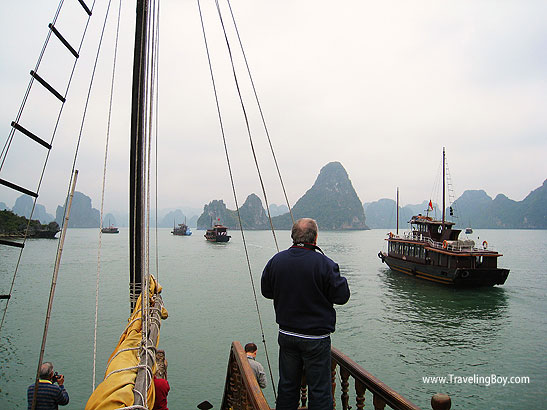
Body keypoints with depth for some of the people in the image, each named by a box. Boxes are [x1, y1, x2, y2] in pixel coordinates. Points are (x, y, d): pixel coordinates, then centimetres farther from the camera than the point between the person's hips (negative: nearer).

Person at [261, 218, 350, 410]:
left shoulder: (276, 260, -5)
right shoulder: (324, 264, -19)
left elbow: (266, 291, 7)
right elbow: (342, 296, -12)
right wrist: (339, 279, 6)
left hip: (286, 335, 5)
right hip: (316, 339, -4)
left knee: (287, 385, 19)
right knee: (319, 389, 9)